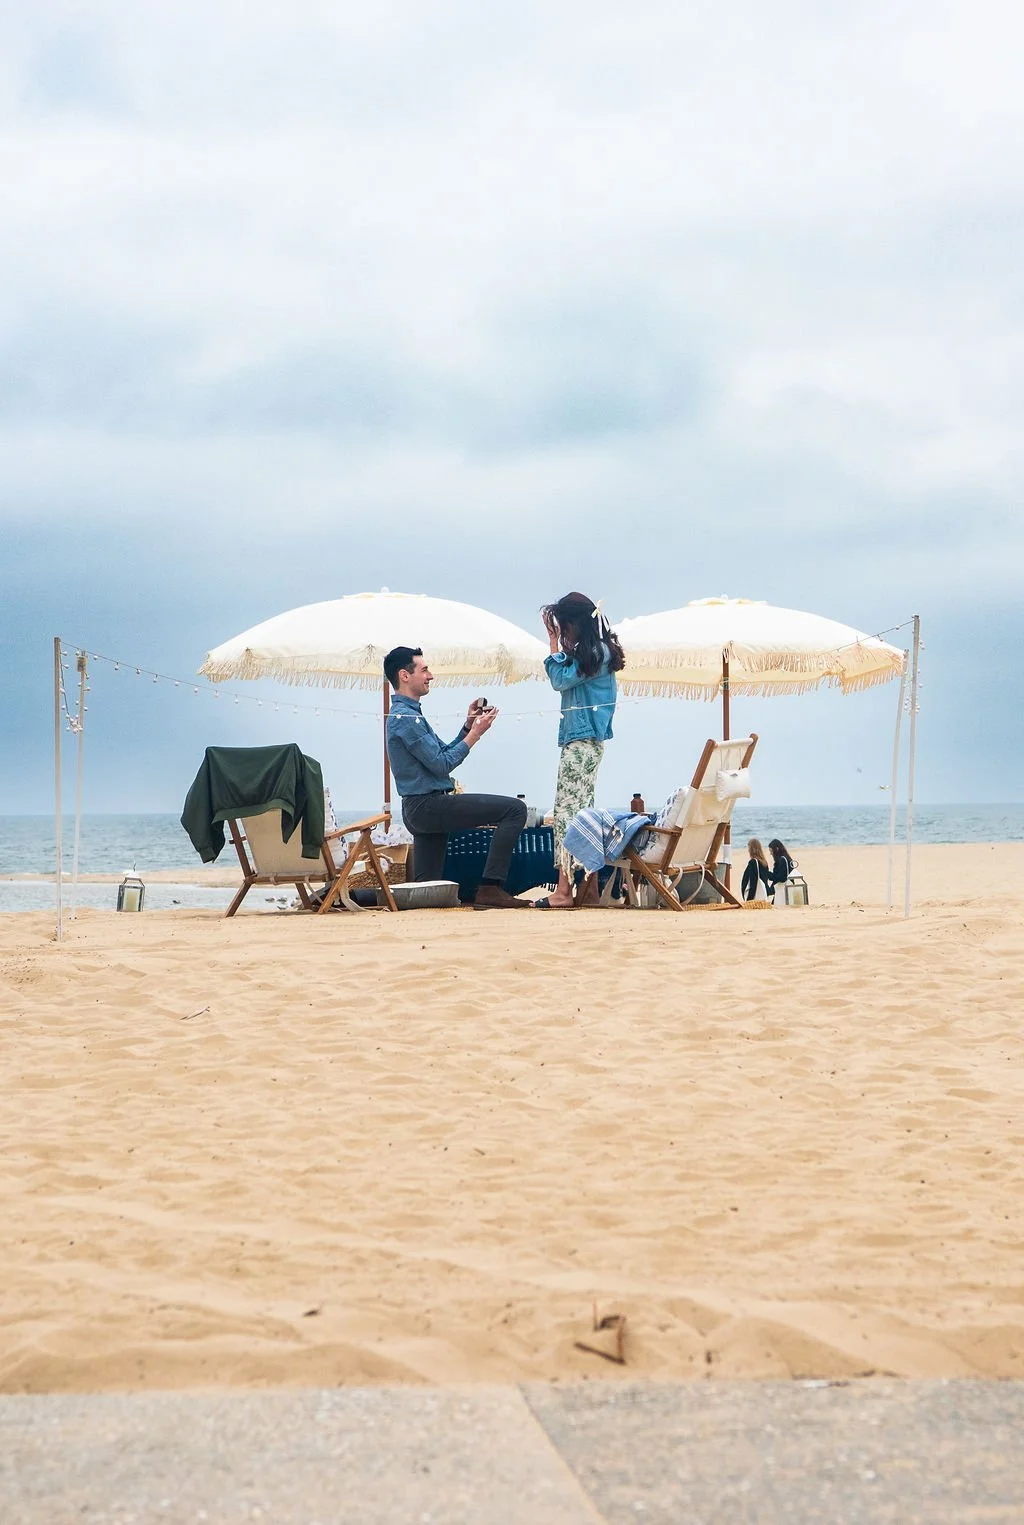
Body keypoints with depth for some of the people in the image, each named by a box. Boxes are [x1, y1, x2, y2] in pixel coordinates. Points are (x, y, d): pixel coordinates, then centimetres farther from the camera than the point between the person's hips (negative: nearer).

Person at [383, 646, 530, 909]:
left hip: (418, 810, 11)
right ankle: (490, 888, -20)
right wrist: (475, 734, -8)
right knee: (515, 809, -17)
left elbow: (442, 754, 21)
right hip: (429, 805, -11)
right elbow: (442, 764, -16)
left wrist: (468, 727, 10)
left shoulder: (408, 714, 20)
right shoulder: (406, 718, -13)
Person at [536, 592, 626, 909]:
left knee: (567, 811, -11)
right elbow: (564, 682, 17)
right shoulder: (592, 651, 16)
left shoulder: (598, 652, -13)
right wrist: (557, 641, 14)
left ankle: (564, 891, -13)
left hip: (582, 741, -10)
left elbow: (560, 680, -16)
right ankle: (589, 890, 12)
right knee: (582, 810, 10)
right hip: (579, 738, 10)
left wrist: (555, 642, -7)